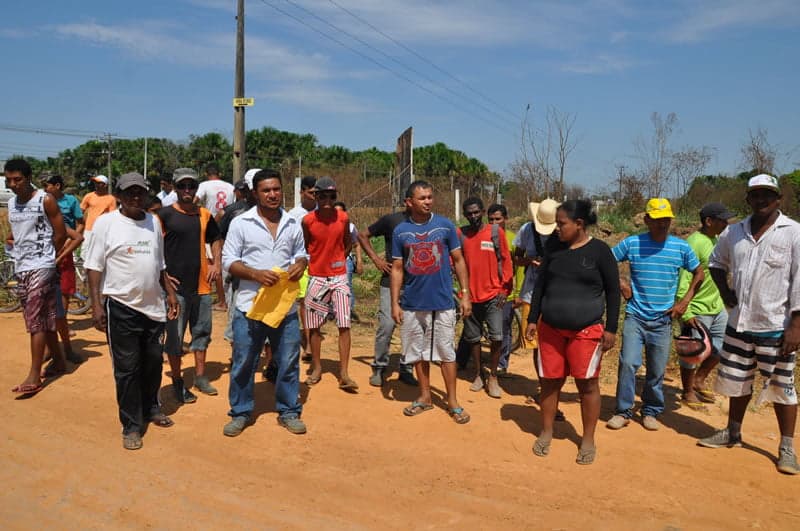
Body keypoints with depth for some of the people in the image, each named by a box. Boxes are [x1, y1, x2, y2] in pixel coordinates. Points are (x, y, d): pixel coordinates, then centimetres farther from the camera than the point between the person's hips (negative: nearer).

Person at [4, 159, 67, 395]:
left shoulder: (45, 201, -9)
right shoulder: (11, 202, 11)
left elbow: (60, 234, -6)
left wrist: (44, 256, 2)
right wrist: (10, 241, 6)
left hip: (41, 267, -7)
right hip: (21, 267, 7)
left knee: (36, 320, -9)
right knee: (44, 318, 13)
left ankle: (34, 376, -7)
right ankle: (58, 361, 26)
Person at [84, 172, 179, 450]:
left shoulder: (154, 222, 9)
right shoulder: (106, 223, -6)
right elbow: (94, 266, -7)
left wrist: (170, 292, 12)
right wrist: (96, 305, -12)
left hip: (154, 305, 5)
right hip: (121, 307, -5)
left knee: (153, 362, 15)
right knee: (127, 369, 2)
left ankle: (151, 409, 35)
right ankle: (131, 425, 14)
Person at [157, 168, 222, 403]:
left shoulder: (204, 214, 7)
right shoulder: (165, 214, -7)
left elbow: (215, 240, 21)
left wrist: (216, 264, 8)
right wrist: (162, 274, -11)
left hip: (202, 284, 5)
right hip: (176, 286, -5)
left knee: (202, 332, 14)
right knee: (174, 336, 4)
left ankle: (200, 376, 29)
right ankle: (177, 382, 18)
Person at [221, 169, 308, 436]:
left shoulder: (293, 224, 8)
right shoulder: (240, 223, -2)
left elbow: (301, 253, 18)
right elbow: (229, 261, -3)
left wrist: (300, 264, -6)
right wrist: (256, 274, -19)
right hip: (249, 306, -2)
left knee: (288, 361, 9)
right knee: (243, 363, 7)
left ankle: (288, 411, 25)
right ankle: (240, 413, 24)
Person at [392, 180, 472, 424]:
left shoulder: (446, 226, -3)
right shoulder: (400, 231, 0)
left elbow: (458, 261, 2)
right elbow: (397, 269, 4)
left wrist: (465, 294, -3)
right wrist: (395, 303, -1)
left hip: (442, 302, -2)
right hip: (412, 304, 2)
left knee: (446, 352, 5)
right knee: (418, 352, 13)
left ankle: (452, 401, 17)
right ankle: (425, 396, 29)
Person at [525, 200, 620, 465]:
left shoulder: (599, 250, -5)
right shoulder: (554, 249, 6)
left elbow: (613, 291, -2)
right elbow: (540, 286, 11)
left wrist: (611, 328, -5)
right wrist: (532, 320, 8)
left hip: (586, 330, -3)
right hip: (550, 329, 4)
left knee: (587, 383, 2)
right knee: (550, 381, 9)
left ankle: (588, 440, 17)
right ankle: (546, 432, 25)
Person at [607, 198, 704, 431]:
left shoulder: (681, 247, 1)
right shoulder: (631, 243, -3)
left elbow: (698, 273, 13)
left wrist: (685, 301, 5)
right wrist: (620, 283, -4)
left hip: (663, 319, 1)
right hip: (635, 316, -1)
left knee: (657, 370, 8)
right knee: (628, 363, -9)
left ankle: (651, 412, 25)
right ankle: (623, 411, 5)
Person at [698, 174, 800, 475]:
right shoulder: (734, 233, 5)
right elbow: (716, 263, 22)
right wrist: (726, 293, 6)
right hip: (738, 324, 5)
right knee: (738, 381, 17)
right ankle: (733, 433, 33)